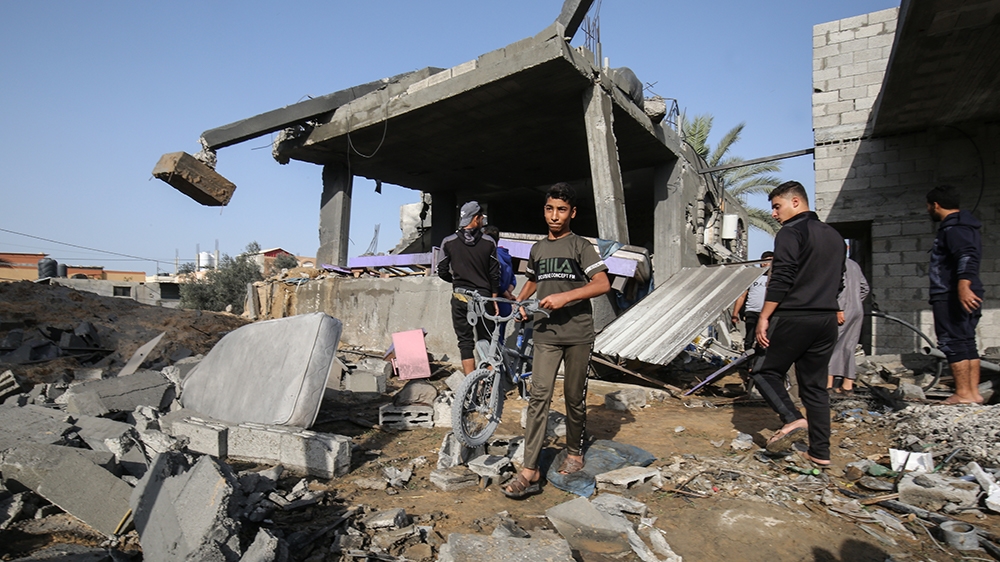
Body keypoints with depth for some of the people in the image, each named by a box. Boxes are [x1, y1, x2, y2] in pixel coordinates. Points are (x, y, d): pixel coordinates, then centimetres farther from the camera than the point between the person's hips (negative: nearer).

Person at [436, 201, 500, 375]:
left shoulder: (448, 242, -2)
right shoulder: (489, 243, -2)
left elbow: (442, 272, 2)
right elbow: (495, 275, -2)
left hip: (460, 298, 0)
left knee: (465, 342, 5)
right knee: (486, 341, 11)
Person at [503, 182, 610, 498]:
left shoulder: (581, 246, -1)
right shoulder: (538, 249, 13)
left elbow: (603, 284, -13)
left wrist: (565, 296, -22)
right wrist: (518, 302, 13)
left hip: (578, 334, -3)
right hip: (545, 333, 3)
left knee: (575, 397, 8)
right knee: (539, 396, -7)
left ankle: (574, 452, 30)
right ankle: (530, 471, -7)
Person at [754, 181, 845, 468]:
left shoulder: (791, 232, -7)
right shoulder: (834, 236, 19)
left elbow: (781, 280, -16)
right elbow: (837, 281, 23)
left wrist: (764, 317, -14)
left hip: (793, 317, -8)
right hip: (827, 320, 8)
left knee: (767, 372, 6)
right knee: (815, 385, 11)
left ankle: (792, 419, -15)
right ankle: (820, 452, 11)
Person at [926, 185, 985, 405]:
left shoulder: (953, 227, -13)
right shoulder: (965, 225, 21)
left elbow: (967, 256, -28)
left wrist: (963, 285, -39)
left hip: (952, 296, -11)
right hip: (969, 296, 11)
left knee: (952, 343, -8)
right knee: (967, 343, 11)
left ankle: (963, 394, -6)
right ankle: (974, 392, 14)